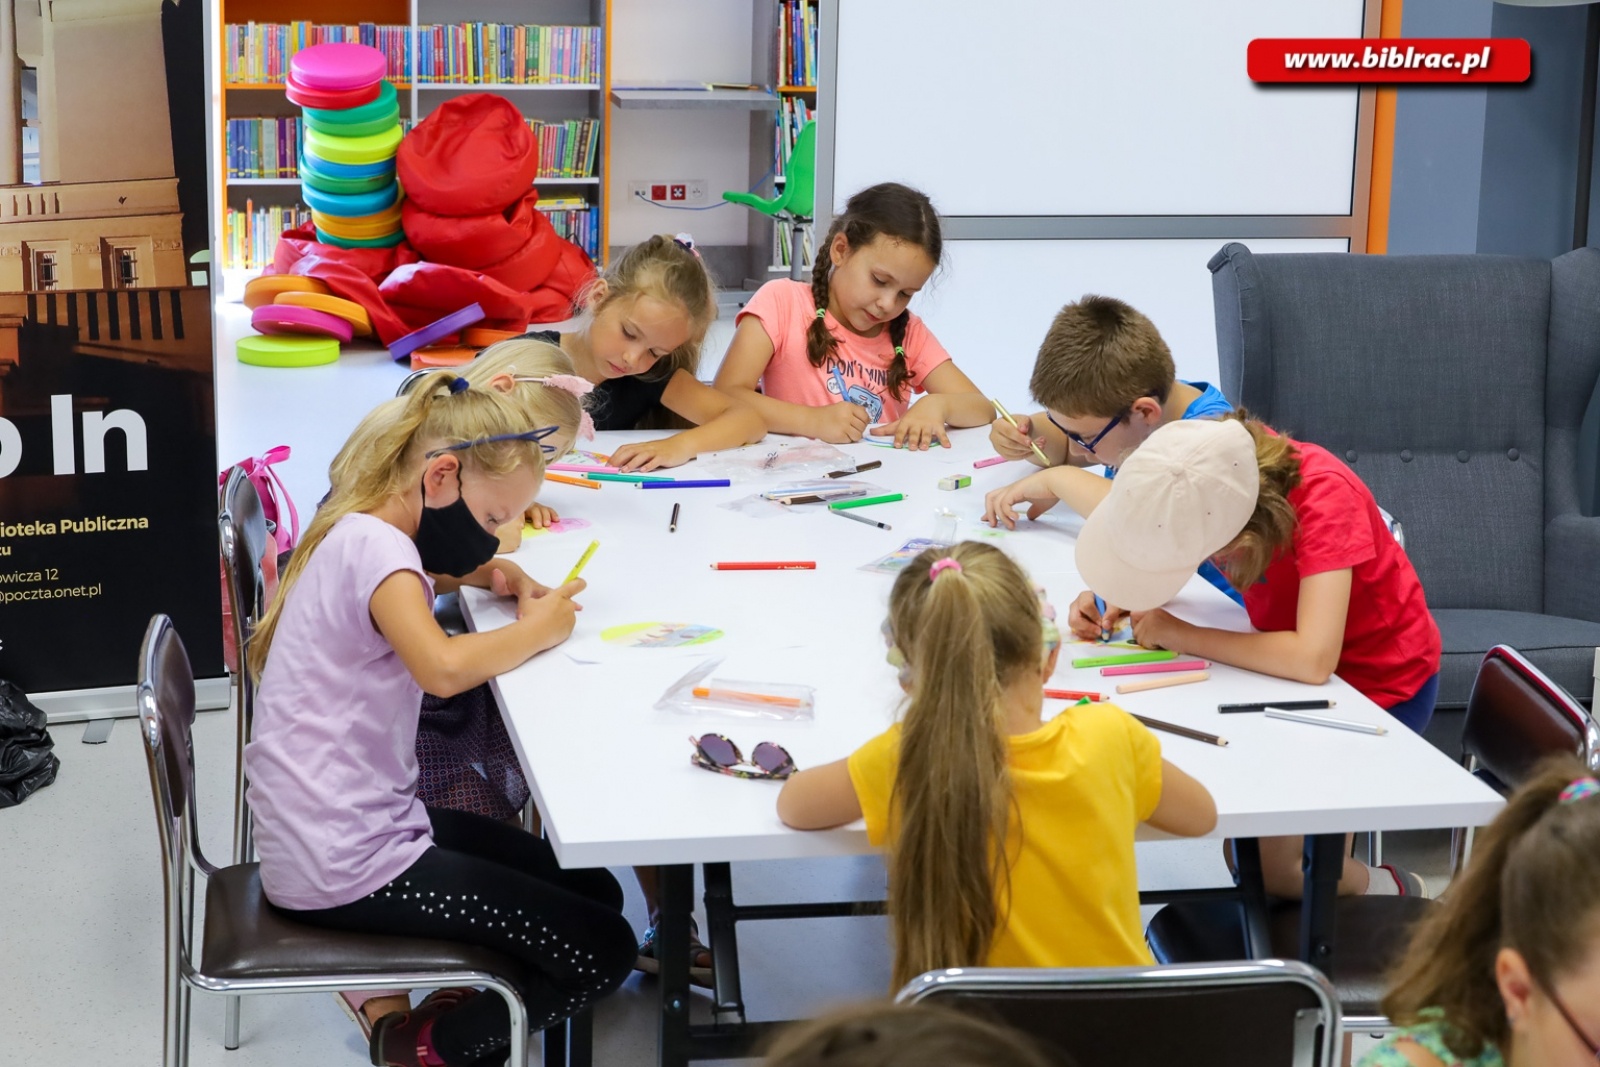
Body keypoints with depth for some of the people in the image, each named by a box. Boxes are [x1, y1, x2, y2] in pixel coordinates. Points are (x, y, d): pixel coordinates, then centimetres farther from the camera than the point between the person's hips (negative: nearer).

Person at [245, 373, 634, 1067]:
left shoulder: (363, 534, 9)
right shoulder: (375, 545, -20)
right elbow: (444, 666, -37)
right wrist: (538, 629, -19)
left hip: (366, 822, 10)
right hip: (343, 868, -10)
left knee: (596, 893, 15)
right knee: (602, 951, -5)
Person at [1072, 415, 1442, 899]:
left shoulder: (1323, 496, -35)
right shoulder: (1210, 462, -19)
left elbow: (1313, 660, -43)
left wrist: (1176, 633, -33)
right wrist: (1108, 600, -21)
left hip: (1379, 682, -6)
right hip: (1301, 658, 6)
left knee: (1268, 864, -11)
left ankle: (1390, 892, 16)